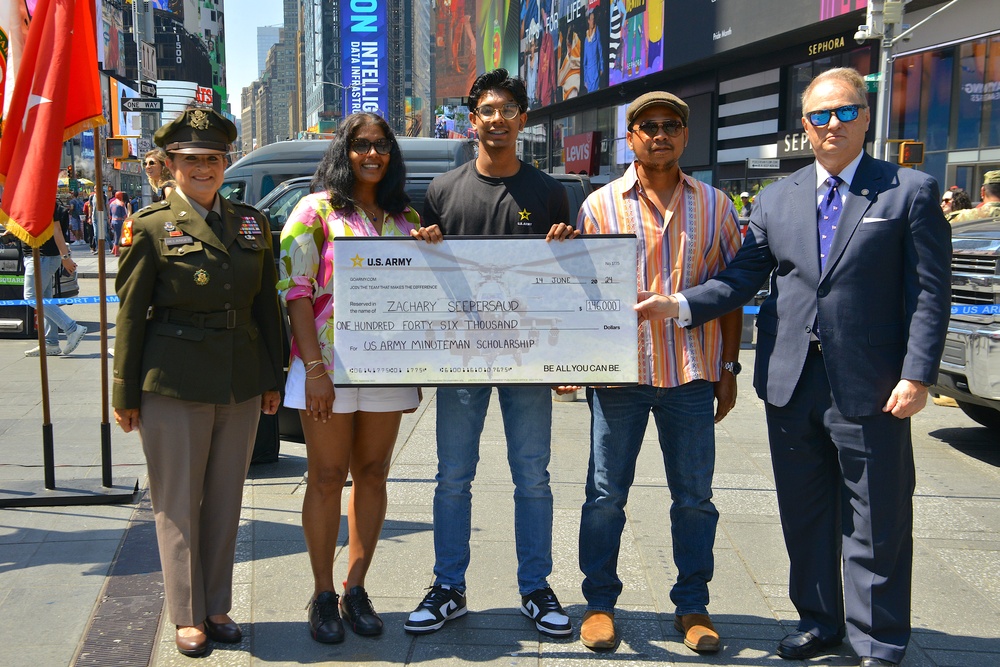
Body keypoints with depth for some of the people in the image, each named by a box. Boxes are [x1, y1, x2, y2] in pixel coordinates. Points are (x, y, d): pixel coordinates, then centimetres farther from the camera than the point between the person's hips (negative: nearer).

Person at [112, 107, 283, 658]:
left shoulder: (251, 224, 9)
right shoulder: (150, 226, -3)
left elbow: (267, 305, 12)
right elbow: (130, 312, -3)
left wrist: (272, 378, 10)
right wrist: (125, 392, -3)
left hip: (241, 384, 4)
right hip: (173, 384, -4)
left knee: (225, 499, 12)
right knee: (178, 503, 6)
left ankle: (218, 607, 26)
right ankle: (188, 616, 20)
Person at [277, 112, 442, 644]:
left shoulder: (405, 217, 12)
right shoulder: (317, 210, -1)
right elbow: (296, 291, -8)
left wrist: (431, 246, -2)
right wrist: (315, 369, -16)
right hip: (326, 365, -4)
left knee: (372, 475, 8)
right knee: (327, 478, 2)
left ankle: (356, 589, 20)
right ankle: (323, 595, 14)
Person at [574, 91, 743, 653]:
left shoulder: (714, 205, 8)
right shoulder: (601, 205, 3)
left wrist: (729, 368, 7)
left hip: (692, 373, 2)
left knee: (695, 496, 9)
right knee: (607, 493, 6)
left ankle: (693, 605, 24)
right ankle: (600, 602, 21)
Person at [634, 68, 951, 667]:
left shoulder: (911, 192, -2)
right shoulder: (777, 199, 10)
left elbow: (930, 292, -5)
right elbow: (744, 278, 4)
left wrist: (917, 375, -13)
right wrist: (679, 304, -11)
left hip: (869, 389, -4)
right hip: (791, 383, 4)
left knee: (876, 523, 5)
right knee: (804, 515, 16)